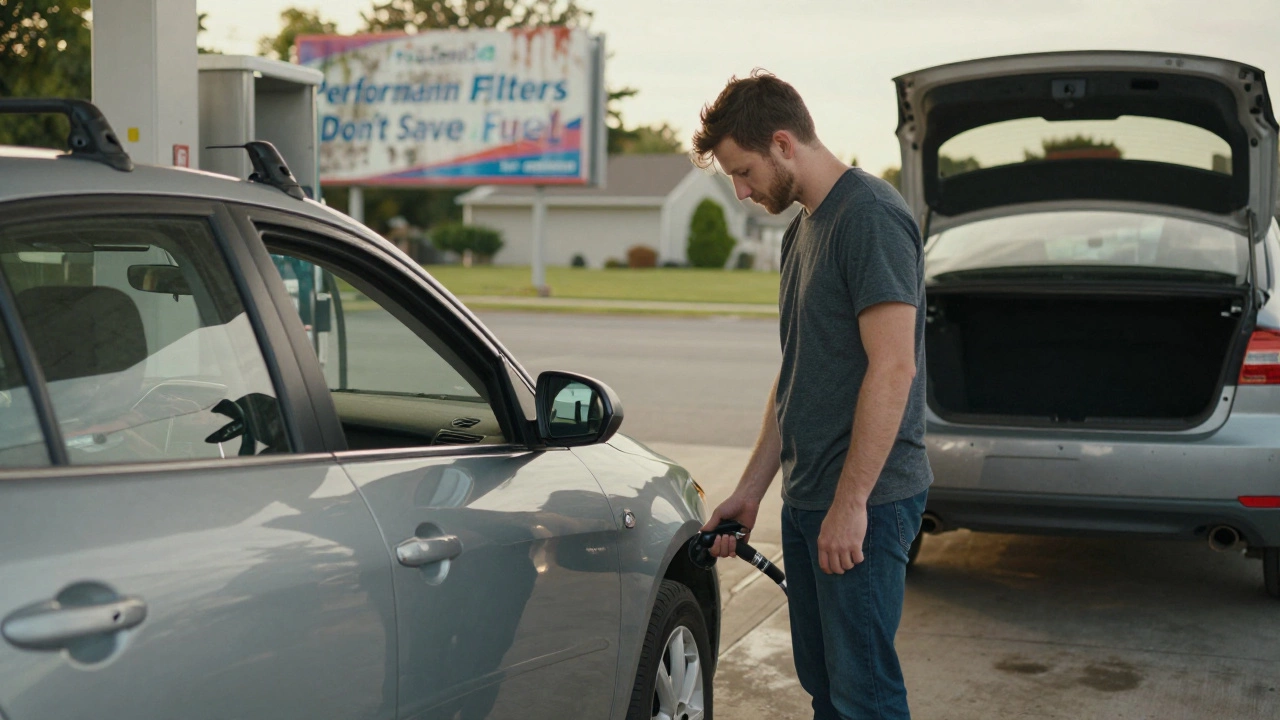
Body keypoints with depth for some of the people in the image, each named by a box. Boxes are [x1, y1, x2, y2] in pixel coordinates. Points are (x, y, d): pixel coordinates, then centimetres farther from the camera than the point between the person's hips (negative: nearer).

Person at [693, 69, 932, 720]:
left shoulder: (870, 216, -14)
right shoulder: (802, 229, 16)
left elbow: (893, 368, -21)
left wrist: (850, 503, -21)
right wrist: (749, 490, 20)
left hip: (865, 500, -9)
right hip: (805, 497, 9)